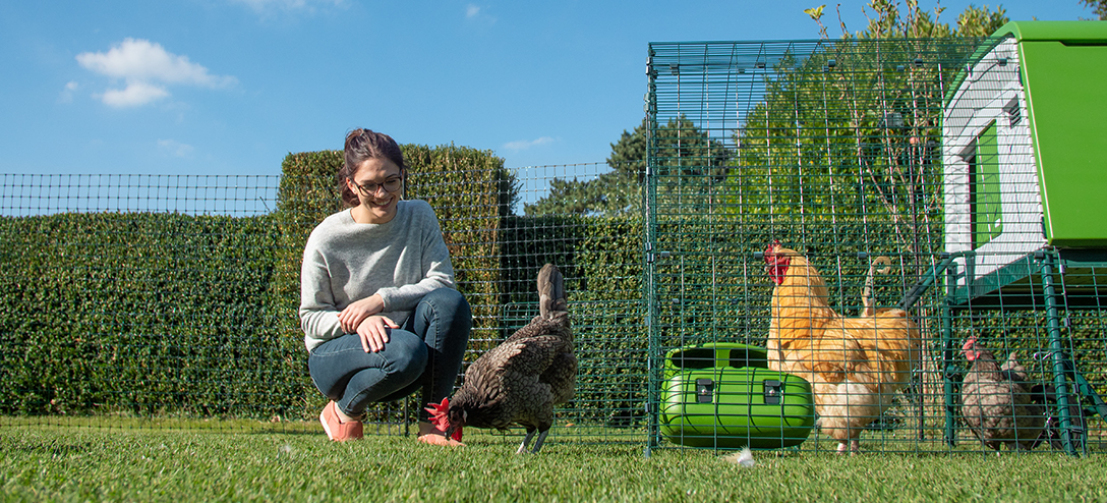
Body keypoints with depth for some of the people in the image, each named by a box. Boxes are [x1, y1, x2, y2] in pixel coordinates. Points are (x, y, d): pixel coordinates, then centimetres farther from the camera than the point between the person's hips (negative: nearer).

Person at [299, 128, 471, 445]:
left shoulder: (419, 217, -3)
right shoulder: (326, 238, -11)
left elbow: (442, 282, -11)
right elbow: (311, 318, -6)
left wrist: (381, 299, -23)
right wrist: (358, 322, -27)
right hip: (334, 354, -3)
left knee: (450, 302, -27)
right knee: (405, 350, -37)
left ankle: (431, 424, -19)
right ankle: (344, 410, -4)